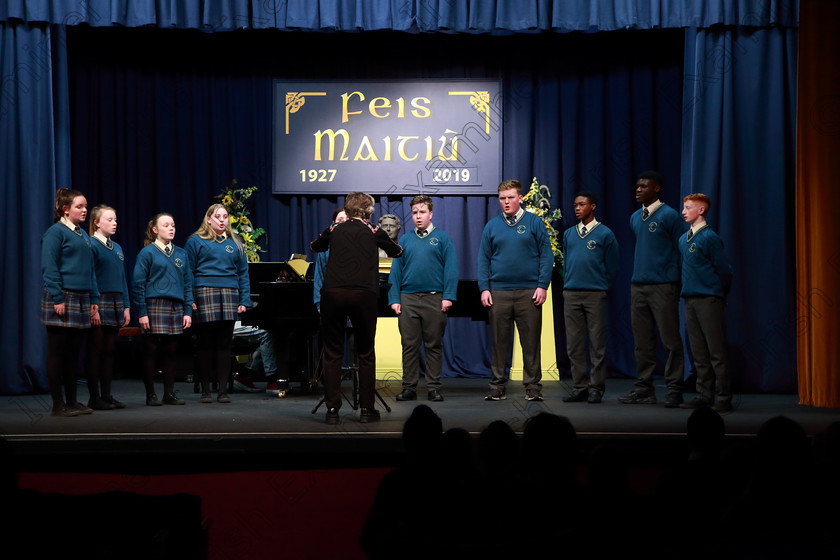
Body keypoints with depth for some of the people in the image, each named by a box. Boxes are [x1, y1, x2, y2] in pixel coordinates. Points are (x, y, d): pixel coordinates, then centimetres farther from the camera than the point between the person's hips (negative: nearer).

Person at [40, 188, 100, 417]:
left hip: (81, 300, 7)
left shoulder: (83, 235, 17)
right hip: (62, 298, -7)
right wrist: (58, 299, -18)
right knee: (58, 353, -2)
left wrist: (94, 299, 12)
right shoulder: (55, 232, -7)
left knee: (73, 353, 11)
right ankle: (58, 404, 1)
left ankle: (72, 401, 16)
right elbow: (49, 268, -12)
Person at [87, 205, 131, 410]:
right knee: (96, 351, -4)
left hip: (116, 304, 7)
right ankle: (94, 397, -1)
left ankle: (106, 395, 14)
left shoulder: (117, 248, 16)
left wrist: (126, 306, 13)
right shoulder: (92, 245, -7)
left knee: (109, 351, 9)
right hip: (99, 303, -7)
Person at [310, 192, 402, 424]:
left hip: (332, 294, 1)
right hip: (364, 294, -1)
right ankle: (366, 409, 9)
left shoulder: (334, 230, 14)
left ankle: (332, 409, 3)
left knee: (332, 353, 6)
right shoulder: (373, 232, 10)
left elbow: (314, 246, 33)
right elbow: (397, 252, 26)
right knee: (366, 354, 8)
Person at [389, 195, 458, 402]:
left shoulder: (442, 238, 5)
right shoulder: (404, 240, 12)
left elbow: (451, 268, 0)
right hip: (408, 299, 2)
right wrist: (394, 299, 1)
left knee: (434, 345, 3)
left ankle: (434, 387, 9)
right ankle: (409, 387, 9)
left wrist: (448, 296, -9)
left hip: (434, 299, -2)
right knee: (409, 345, 3)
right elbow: (395, 271, 10)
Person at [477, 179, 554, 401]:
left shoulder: (534, 222, 3)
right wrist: (484, 289, 1)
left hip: (529, 292, -2)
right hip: (498, 292, 2)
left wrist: (543, 286, -6)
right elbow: (483, 259, 11)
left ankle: (533, 386, 7)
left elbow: (546, 256, 2)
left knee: (531, 341, 0)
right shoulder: (492, 226, 10)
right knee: (499, 342, 5)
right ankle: (497, 386, 12)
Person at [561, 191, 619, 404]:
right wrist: (569, 282, 12)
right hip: (571, 294, 4)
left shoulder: (605, 234, 1)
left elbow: (612, 268, 4)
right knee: (574, 344, 4)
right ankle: (579, 387, 9)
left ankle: (597, 388, 2)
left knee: (597, 343, -2)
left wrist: (601, 287, 4)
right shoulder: (568, 234, 13)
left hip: (595, 294, -4)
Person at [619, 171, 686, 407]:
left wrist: (675, 283, -5)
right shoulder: (635, 218, 13)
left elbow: (679, 251, -5)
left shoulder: (669, 216, -6)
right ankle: (644, 389, 15)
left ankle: (674, 390, 0)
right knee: (642, 342, 9)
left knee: (671, 341, -4)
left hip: (662, 287, -7)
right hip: (638, 286, 7)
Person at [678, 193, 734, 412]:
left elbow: (725, 270, -8)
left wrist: (720, 294, 1)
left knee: (717, 352, -5)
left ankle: (723, 398, -3)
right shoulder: (683, 239, 13)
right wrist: (686, 289, 17)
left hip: (709, 300, -7)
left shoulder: (710, 238, -10)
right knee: (699, 353, 10)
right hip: (690, 299, 7)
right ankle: (704, 395, 16)